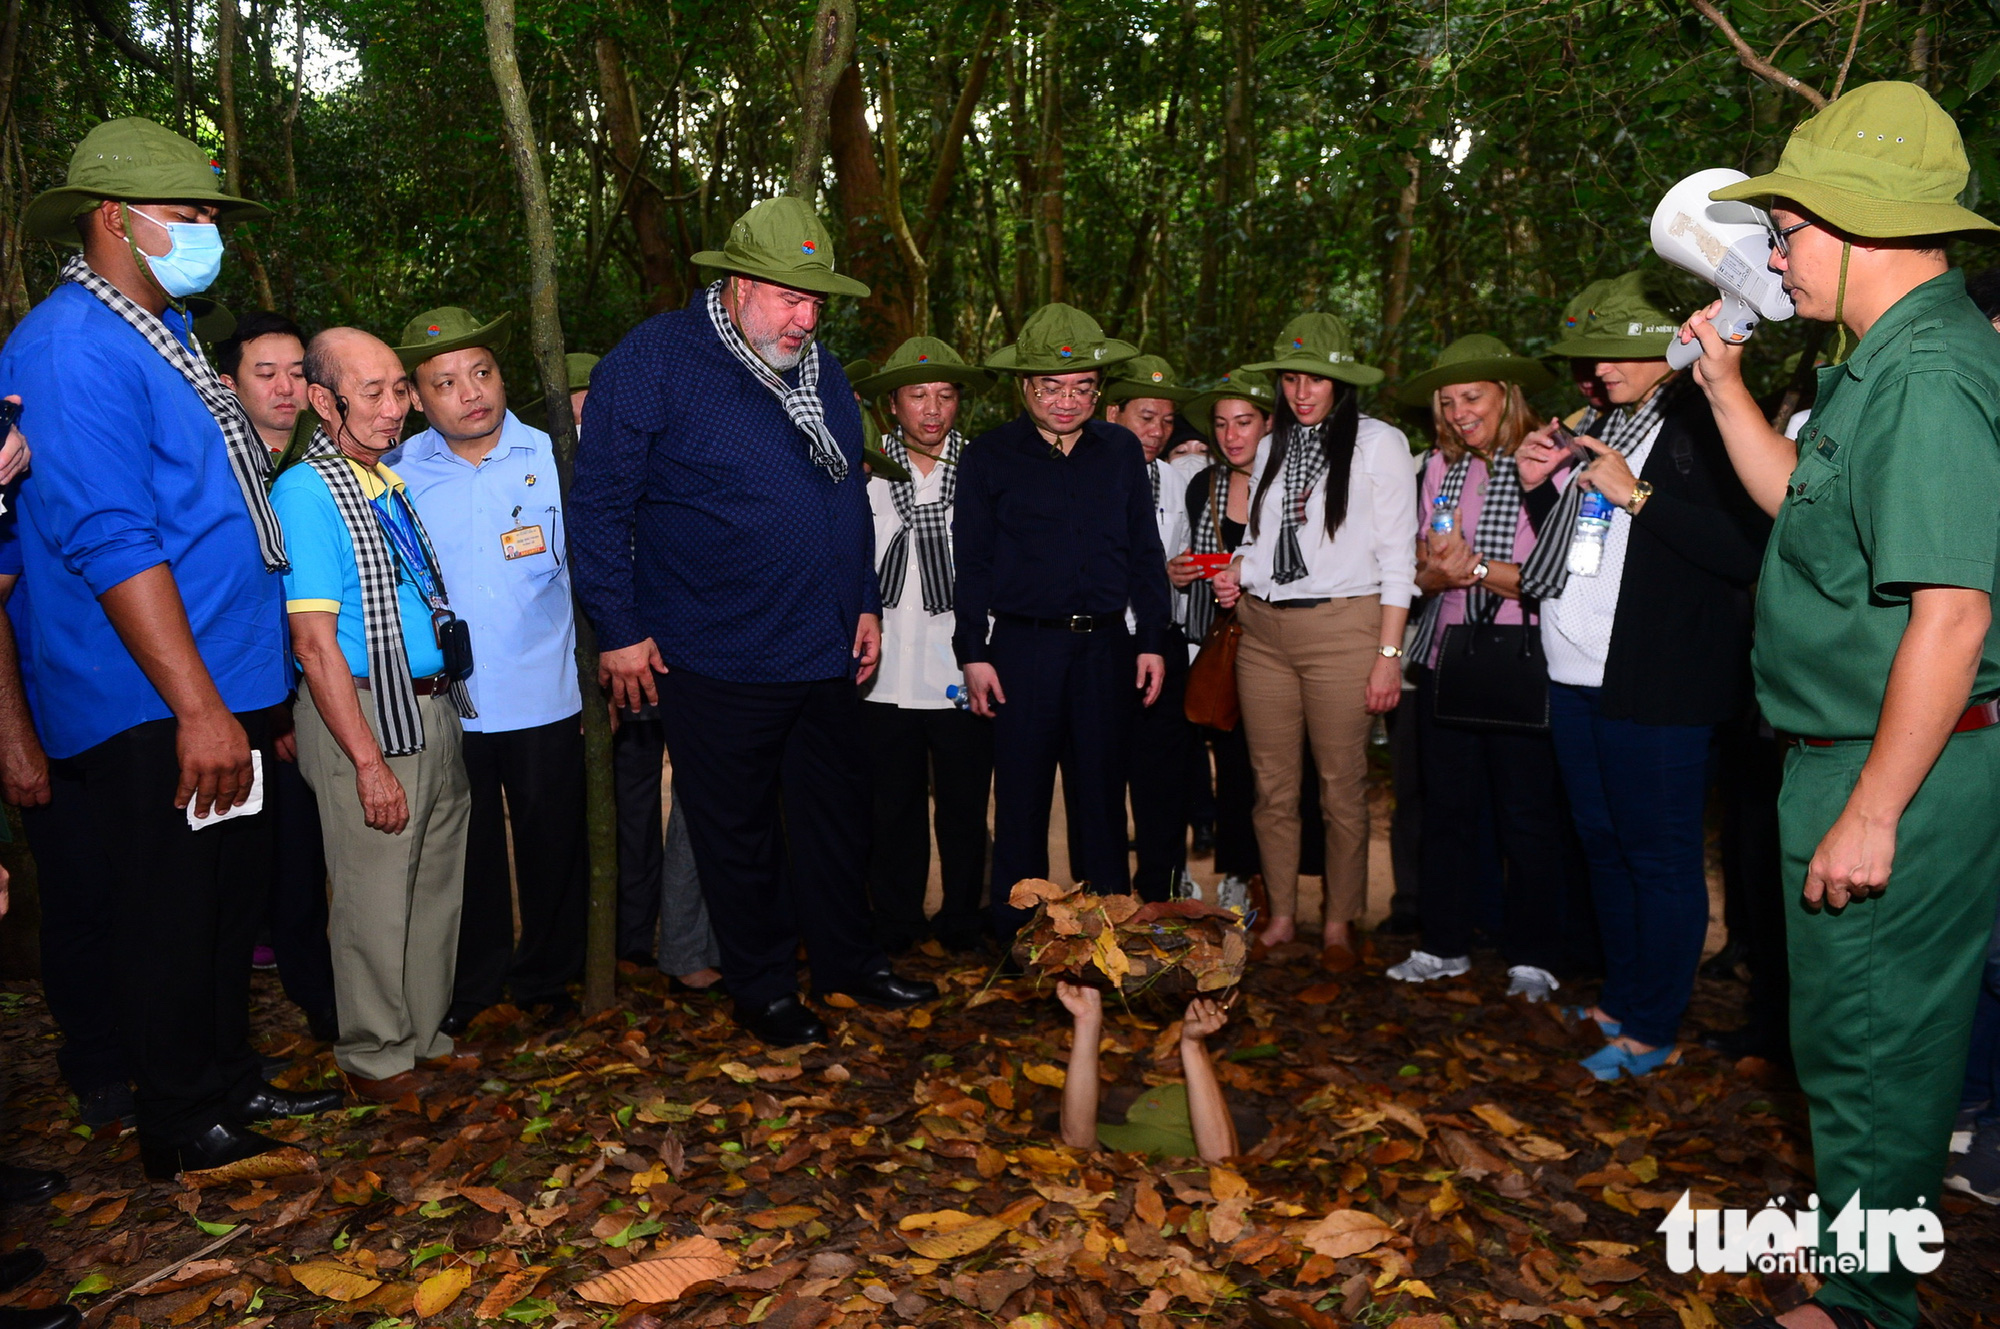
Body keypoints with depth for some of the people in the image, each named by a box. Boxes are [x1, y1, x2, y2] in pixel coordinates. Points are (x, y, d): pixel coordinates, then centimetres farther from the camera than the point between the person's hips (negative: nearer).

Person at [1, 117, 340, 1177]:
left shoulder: (165, 334, 16)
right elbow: (110, 541, -22)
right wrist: (198, 706, -24)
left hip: (224, 690, 9)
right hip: (151, 709, -9)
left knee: (235, 892, 18)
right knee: (173, 916, 4)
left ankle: (228, 1082, 34)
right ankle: (180, 1127, 20)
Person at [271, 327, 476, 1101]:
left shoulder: (395, 480, 11)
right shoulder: (305, 492, -12)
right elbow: (314, 642, -17)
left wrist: (444, 705, 13)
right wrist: (369, 760, -19)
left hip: (434, 708, 8)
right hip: (363, 715, -7)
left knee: (437, 884, 15)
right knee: (376, 894, 3)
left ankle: (427, 1035, 30)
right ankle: (376, 1057, 21)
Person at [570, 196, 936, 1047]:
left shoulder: (821, 370, 10)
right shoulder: (653, 360, -10)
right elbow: (600, 504, -10)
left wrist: (864, 601, 15)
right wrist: (620, 630, -11)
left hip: (826, 653, 6)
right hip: (716, 659, -6)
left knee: (836, 813, 17)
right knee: (737, 831, 9)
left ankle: (845, 958, 36)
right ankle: (763, 986, 27)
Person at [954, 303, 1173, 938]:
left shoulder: (1123, 450, 9)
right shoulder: (989, 455, 2)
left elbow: (1146, 553, 12)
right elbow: (972, 563, 3)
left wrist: (1153, 641, 8)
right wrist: (973, 652, -2)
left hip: (1106, 644, 2)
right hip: (1023, 644, -2)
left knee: (1102, 790, 9)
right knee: (1021, 794, 4)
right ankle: (1017, 933, 16)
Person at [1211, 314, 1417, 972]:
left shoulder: (1379, 443, 1)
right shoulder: (1270, 447, 16)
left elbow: (1397, 557, -3)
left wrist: (1388, 653, -9)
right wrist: (1236, 570, 3)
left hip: (1341, 629, -4)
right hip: (1262, 630, 5)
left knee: (1342, 790, 2)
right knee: (1273, 788, 8)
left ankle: (1338, 924, 17)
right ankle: (1281, 917, 21)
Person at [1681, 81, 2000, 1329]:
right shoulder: (1891, 359, 11)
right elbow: (1803, 504, 21)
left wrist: (1872, 812, -26)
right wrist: (1726, 383, 14)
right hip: (1865, 757, 10)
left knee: (1869, 1039, 3)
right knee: (1886, 1027, 22)